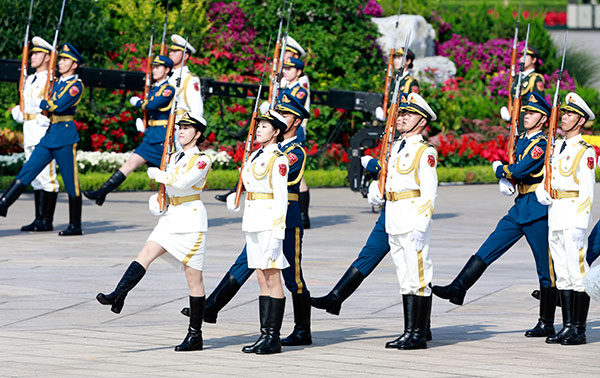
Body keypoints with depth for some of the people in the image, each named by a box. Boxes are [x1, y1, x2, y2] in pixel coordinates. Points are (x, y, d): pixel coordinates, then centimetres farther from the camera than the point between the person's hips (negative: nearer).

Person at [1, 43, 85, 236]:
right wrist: (40, 116, -3)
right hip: (49, 133, 7)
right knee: (28, 170, 0)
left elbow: (59, 105, -18)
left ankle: (76, 226, 5)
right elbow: (46, 104, 19)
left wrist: (38, 103, -6)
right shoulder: (56, 83, 18)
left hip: (65, 135, -7)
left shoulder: (76, 85, -7)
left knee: (71, 182, -2)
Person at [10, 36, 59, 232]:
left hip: (44, 132, -9)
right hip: (29, 133, 9)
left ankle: (47, 221, -7)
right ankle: (39, 219, 11)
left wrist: (48, 117, -26)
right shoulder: (29, 80, 20)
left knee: (46, 176, -8)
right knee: (35, 177, 9)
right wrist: (18, 112, 5)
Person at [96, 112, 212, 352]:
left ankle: (195, 335, 2)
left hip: (191, 221, -7)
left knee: (193, 278, -3)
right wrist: (157, 200, 8)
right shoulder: (175, 158, 15)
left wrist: (157, 174, -11)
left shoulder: (202, 160, -9)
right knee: (145, 254, -15)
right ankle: (118, 296, -29)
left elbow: (182, 183, -23)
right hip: (170, 219, 7)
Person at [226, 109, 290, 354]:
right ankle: (264, 335, 10)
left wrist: (277, 235, -19)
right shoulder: (255, 156, 15)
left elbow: (281, 198, -14)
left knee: (273, 280, -5)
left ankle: (274, 338, -3)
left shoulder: (278, 159, -10)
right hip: (253, 223, 8)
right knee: (262, 280, 9)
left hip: (269, 223, -8)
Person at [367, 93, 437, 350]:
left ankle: (419, 335, -3)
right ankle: (408, 333, 15)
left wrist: (421, 228, -20)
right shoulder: (396, 148, 15)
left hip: (414, 222, -8)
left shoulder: (425, 152, -8)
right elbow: (385, 175, 32)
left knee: (418, 278, -5)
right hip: (394, 222, 8)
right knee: (405, 278, 11)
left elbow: (429, 193, -14)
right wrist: (375, 188, 12)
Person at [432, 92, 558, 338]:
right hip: (519, 207, 9)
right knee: (486, 250, 1)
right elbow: (512, 169, 21)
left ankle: (547, 324, 4)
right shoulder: (521, 141, 14)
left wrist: (500, 169, -3)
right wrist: (505, 180, -1)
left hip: (538, 210, -9)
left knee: (545, 269, -1)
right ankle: (458, 290, -1)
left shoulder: (542, 145, -14)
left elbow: (520, 170, -22)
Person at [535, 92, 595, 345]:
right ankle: (567, 327, 14)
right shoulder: (557, 147, 15)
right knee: (562, 274, 10)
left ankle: (579, 330, -3)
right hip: (554, 218, 8)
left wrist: (579, 227, -18)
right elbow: (546, 176, 22)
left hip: (574, 218, -8)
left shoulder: (585, 152, -8)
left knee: (578, 274, -6)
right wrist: (542, 193, -1)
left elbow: (587, 192, -13)